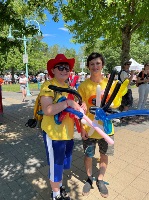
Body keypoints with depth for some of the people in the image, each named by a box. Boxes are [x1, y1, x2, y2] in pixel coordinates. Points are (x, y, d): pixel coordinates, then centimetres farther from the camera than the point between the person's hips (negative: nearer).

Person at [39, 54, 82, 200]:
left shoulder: (69, 86, 9)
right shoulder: (47, 85, -15)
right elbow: (47, 110, -28)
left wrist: (79, 106, -1)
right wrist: (68, 103, -33)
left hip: (67, 132, 7)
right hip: (53, 132, -7)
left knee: (63, 163, 23)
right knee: (56, 165, 11)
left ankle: (60, 187, 49)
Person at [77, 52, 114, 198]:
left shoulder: (109, 83, -3)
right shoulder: (83, 86, -10)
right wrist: (81, 128, -10)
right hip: (89, 129, -2)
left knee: (104, 155, 18)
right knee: (88, 155, 16)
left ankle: (100, 179, 44)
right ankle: (89, 178, 44)